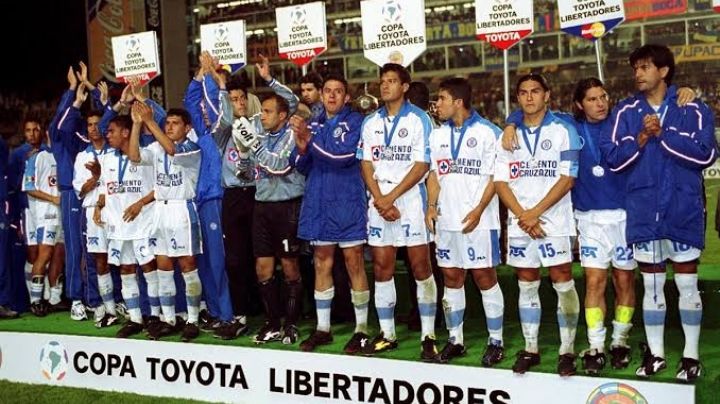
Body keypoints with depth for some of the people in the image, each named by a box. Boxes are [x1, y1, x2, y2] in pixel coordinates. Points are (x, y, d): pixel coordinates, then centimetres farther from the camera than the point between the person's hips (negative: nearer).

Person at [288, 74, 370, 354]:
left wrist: (309, 137, -21)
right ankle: (322, 328, 19)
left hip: (348, 201, -5)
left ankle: (361, 329, 8)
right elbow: (302, 166, 11)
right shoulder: (313, 125, 13)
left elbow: (343, 154, -19)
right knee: (322, 264, 10)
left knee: (354, 263, -1)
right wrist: (301, 148, -10)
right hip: (319, 202, 5)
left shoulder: (354, 121, -3)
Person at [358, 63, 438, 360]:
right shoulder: (371, 122, 13)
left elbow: (422, 165, -7)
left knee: (420, 267, -3)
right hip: (378, 203, 4)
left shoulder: (418, 119, -1)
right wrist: (379, 200, -6)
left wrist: (391, 197, -12)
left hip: (410, 200, -4)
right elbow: (366, 164, 8)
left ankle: (428, 336, 3)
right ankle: (387, 334, 15)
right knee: (382, 268, 5)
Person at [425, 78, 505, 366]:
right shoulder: (438, 135, 14)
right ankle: (455, 340, 19)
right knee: (451, 278, 9)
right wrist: (431, 206, 3)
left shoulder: (487, 132, -4)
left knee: (485, 277, -1)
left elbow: (496, 177, -6)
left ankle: (496, 341, 9)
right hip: (446, 220, 6)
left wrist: (478, 210, -16)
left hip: (478, 221, -5)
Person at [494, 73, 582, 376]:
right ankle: (530, 348, 17)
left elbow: (567, 178, -7)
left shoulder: (563, 130, 0)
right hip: (519, 223, 4)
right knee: (527, 285, 9)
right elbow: (500, 181, 6)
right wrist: (522, 216, -7)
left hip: (554, 221, -4)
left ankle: (567, 349, 5)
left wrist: (535, 212, -13)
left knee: (563, 283, -5)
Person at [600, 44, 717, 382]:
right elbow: (613, 159, 0)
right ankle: (655, 353, 22)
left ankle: (691, 355, 18)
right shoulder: (625, 111, 6)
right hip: (643, 211, 2)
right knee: (652, 285, 11)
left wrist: (663, 134, -15)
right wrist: (641, 139, -15)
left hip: (683, 210, -2)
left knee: (687, 285, 5)